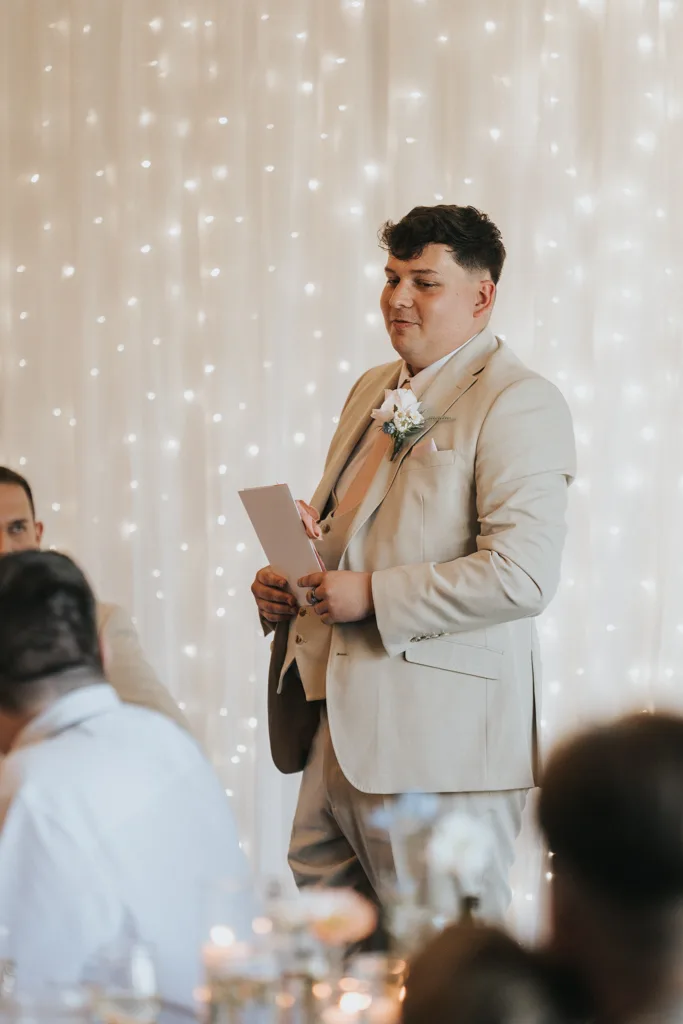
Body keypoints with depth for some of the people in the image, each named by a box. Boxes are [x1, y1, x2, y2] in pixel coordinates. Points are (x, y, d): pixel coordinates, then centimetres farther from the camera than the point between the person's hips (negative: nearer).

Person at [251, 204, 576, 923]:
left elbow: (523, 574, -21)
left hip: (438, 739, -8)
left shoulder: (518, 404, -10)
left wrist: (373, 595, -19)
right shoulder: (374, 391, 18)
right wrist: (287, 581, 8)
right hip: (338, 726, 8)